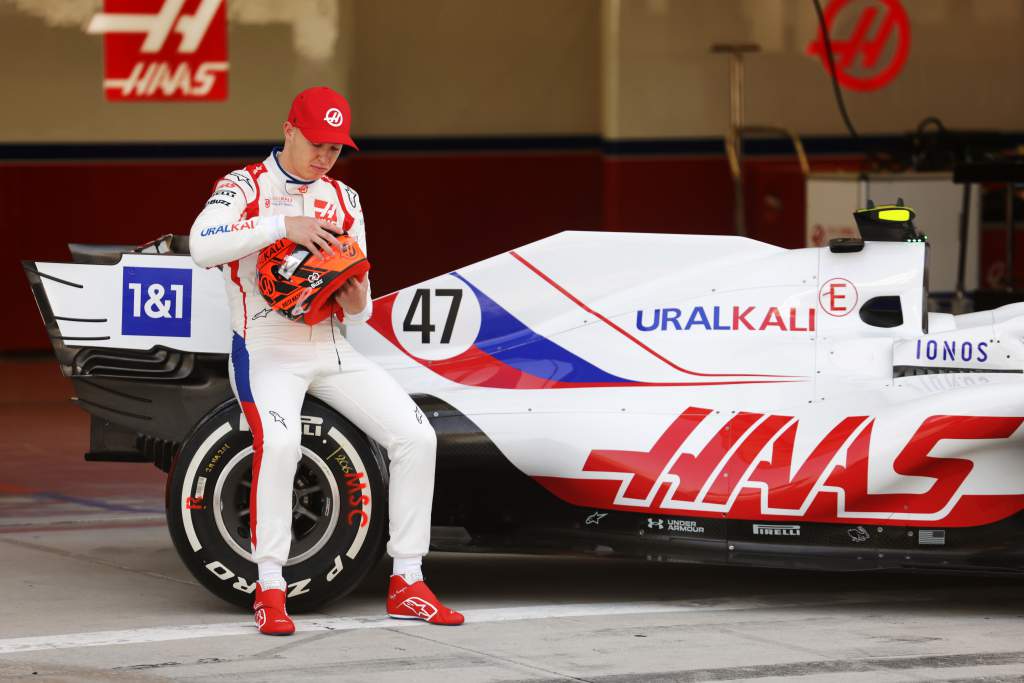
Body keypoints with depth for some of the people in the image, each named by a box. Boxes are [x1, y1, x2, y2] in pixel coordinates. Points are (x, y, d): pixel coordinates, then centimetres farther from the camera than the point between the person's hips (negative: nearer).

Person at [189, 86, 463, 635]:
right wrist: (282, 226, -30)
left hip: (332, 351, 6)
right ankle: (269, 589, -23)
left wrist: (357, 304, -11)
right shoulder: (245, 187, -4)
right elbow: (202, 246, -25)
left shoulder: (344, 200, 12)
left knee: (417, 436, -8)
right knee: (278, 443, -34)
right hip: (266, 350, -6)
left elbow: (357, 311, 14)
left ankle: (407, 585, 0)